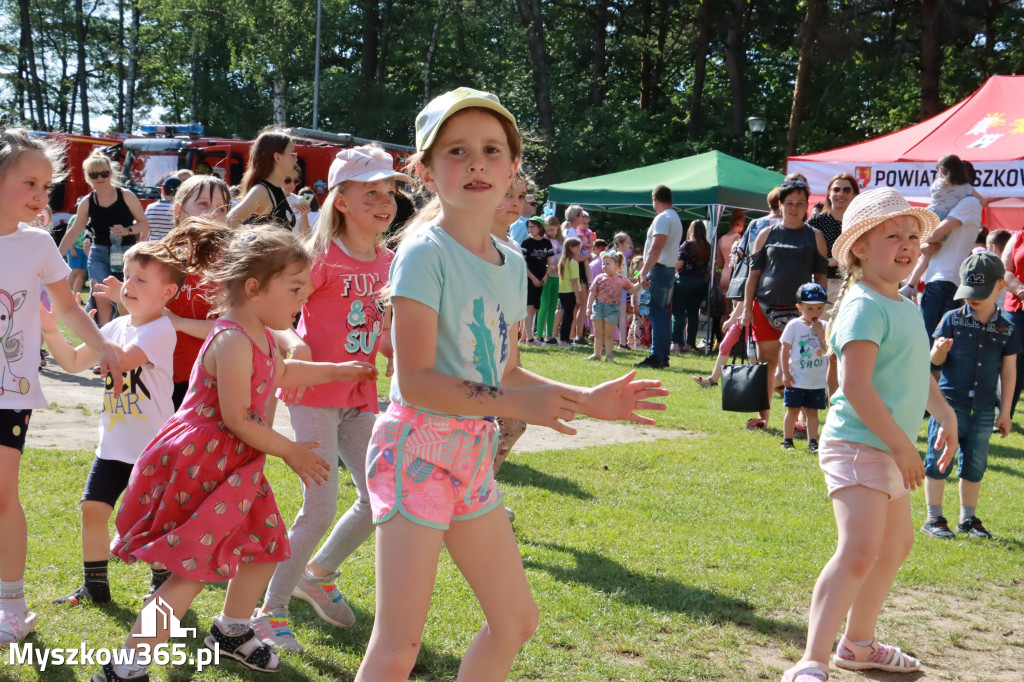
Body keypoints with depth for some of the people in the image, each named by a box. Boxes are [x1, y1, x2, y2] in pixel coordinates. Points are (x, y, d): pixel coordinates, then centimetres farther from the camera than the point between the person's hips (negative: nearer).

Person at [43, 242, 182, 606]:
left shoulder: (160, 330, -16)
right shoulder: (117, 326, 8)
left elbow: (121, 359, -30)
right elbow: (73, 361, 9)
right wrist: (52, 331, -6)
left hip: (152, 447, -7)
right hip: (113, 443, 7)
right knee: (93, 507, 5)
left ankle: (162, 585, 21)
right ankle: (95, 585, 18)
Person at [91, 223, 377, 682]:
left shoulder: (260, 335, 8)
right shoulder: (233, 342, -24)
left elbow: (281, 373, 32)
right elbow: (237, 420, -22)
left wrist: (337, 370, 30)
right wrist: (290, 452, -11)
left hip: (230, 466, 10)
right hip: (197, 466, -10)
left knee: (266, 546, 20)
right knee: (192, 571, -12)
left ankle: (231, 631, 43)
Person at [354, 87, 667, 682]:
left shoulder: (512, 264, 9)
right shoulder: (425, 252, -15)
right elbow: (415, 380, -21)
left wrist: (589, 400, 9)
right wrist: (513, 403, -28)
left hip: (474, 455, 8)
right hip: (418, 447, -8)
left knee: (517, 619, 18)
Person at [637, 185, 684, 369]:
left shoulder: (663, 218, -13)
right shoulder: (675, 218, 19)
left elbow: (656, 249, -22)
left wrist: (644, 272, -23)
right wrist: (645, 269, 23)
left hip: (659, 270, -10)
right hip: (669, 269, 10)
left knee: (657, 314, -10)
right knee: (662, 313, 12)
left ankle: (656, 357, -12)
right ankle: (663, 357, 14)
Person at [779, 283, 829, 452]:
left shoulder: (823, 327, 4)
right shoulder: (794, 326, -5)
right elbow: (785, 351, -4)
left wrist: (821, 333, -14)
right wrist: (786, 374, -7)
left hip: (818, 380, 2)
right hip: (797, 379, -2)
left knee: (812, 411, 8)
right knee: (793, 410, 4)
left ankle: (812, 442, 13)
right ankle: (787, 441, 14)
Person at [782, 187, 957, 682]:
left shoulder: (907, 306, 13)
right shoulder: (865, 307, -17)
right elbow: (856, 385, -26)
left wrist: (946, 415, 23)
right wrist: (903, 444, -23)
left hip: (890, 450, 11)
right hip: (858, 444, -11)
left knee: (896, 545, 23)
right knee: (859, 550, -22)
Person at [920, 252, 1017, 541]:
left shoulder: (1005, 330, 4)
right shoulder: (952, 320, -3)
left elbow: (1009, 371, 9)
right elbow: (935, 360, 1)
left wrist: (1004, 412, 8)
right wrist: (940, 349, -23)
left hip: (983, 409, 3)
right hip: (950, 403, -3)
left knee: (975, 464, 10)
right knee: (939, 459, 0)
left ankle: (968, 518, 24)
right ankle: (934, 518, 10)